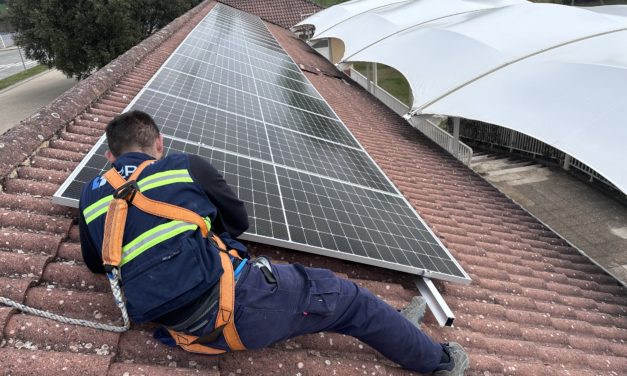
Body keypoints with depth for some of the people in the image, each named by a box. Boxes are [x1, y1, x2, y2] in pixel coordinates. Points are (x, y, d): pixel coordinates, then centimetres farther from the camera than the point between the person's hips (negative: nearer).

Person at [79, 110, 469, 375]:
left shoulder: (91, 195, 11)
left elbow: (95, 263, 28)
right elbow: (239, 221, 14)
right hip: (234, 298, -5)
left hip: (188, 331, 6)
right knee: (347, 297, 11)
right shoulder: (187, 166, 0)